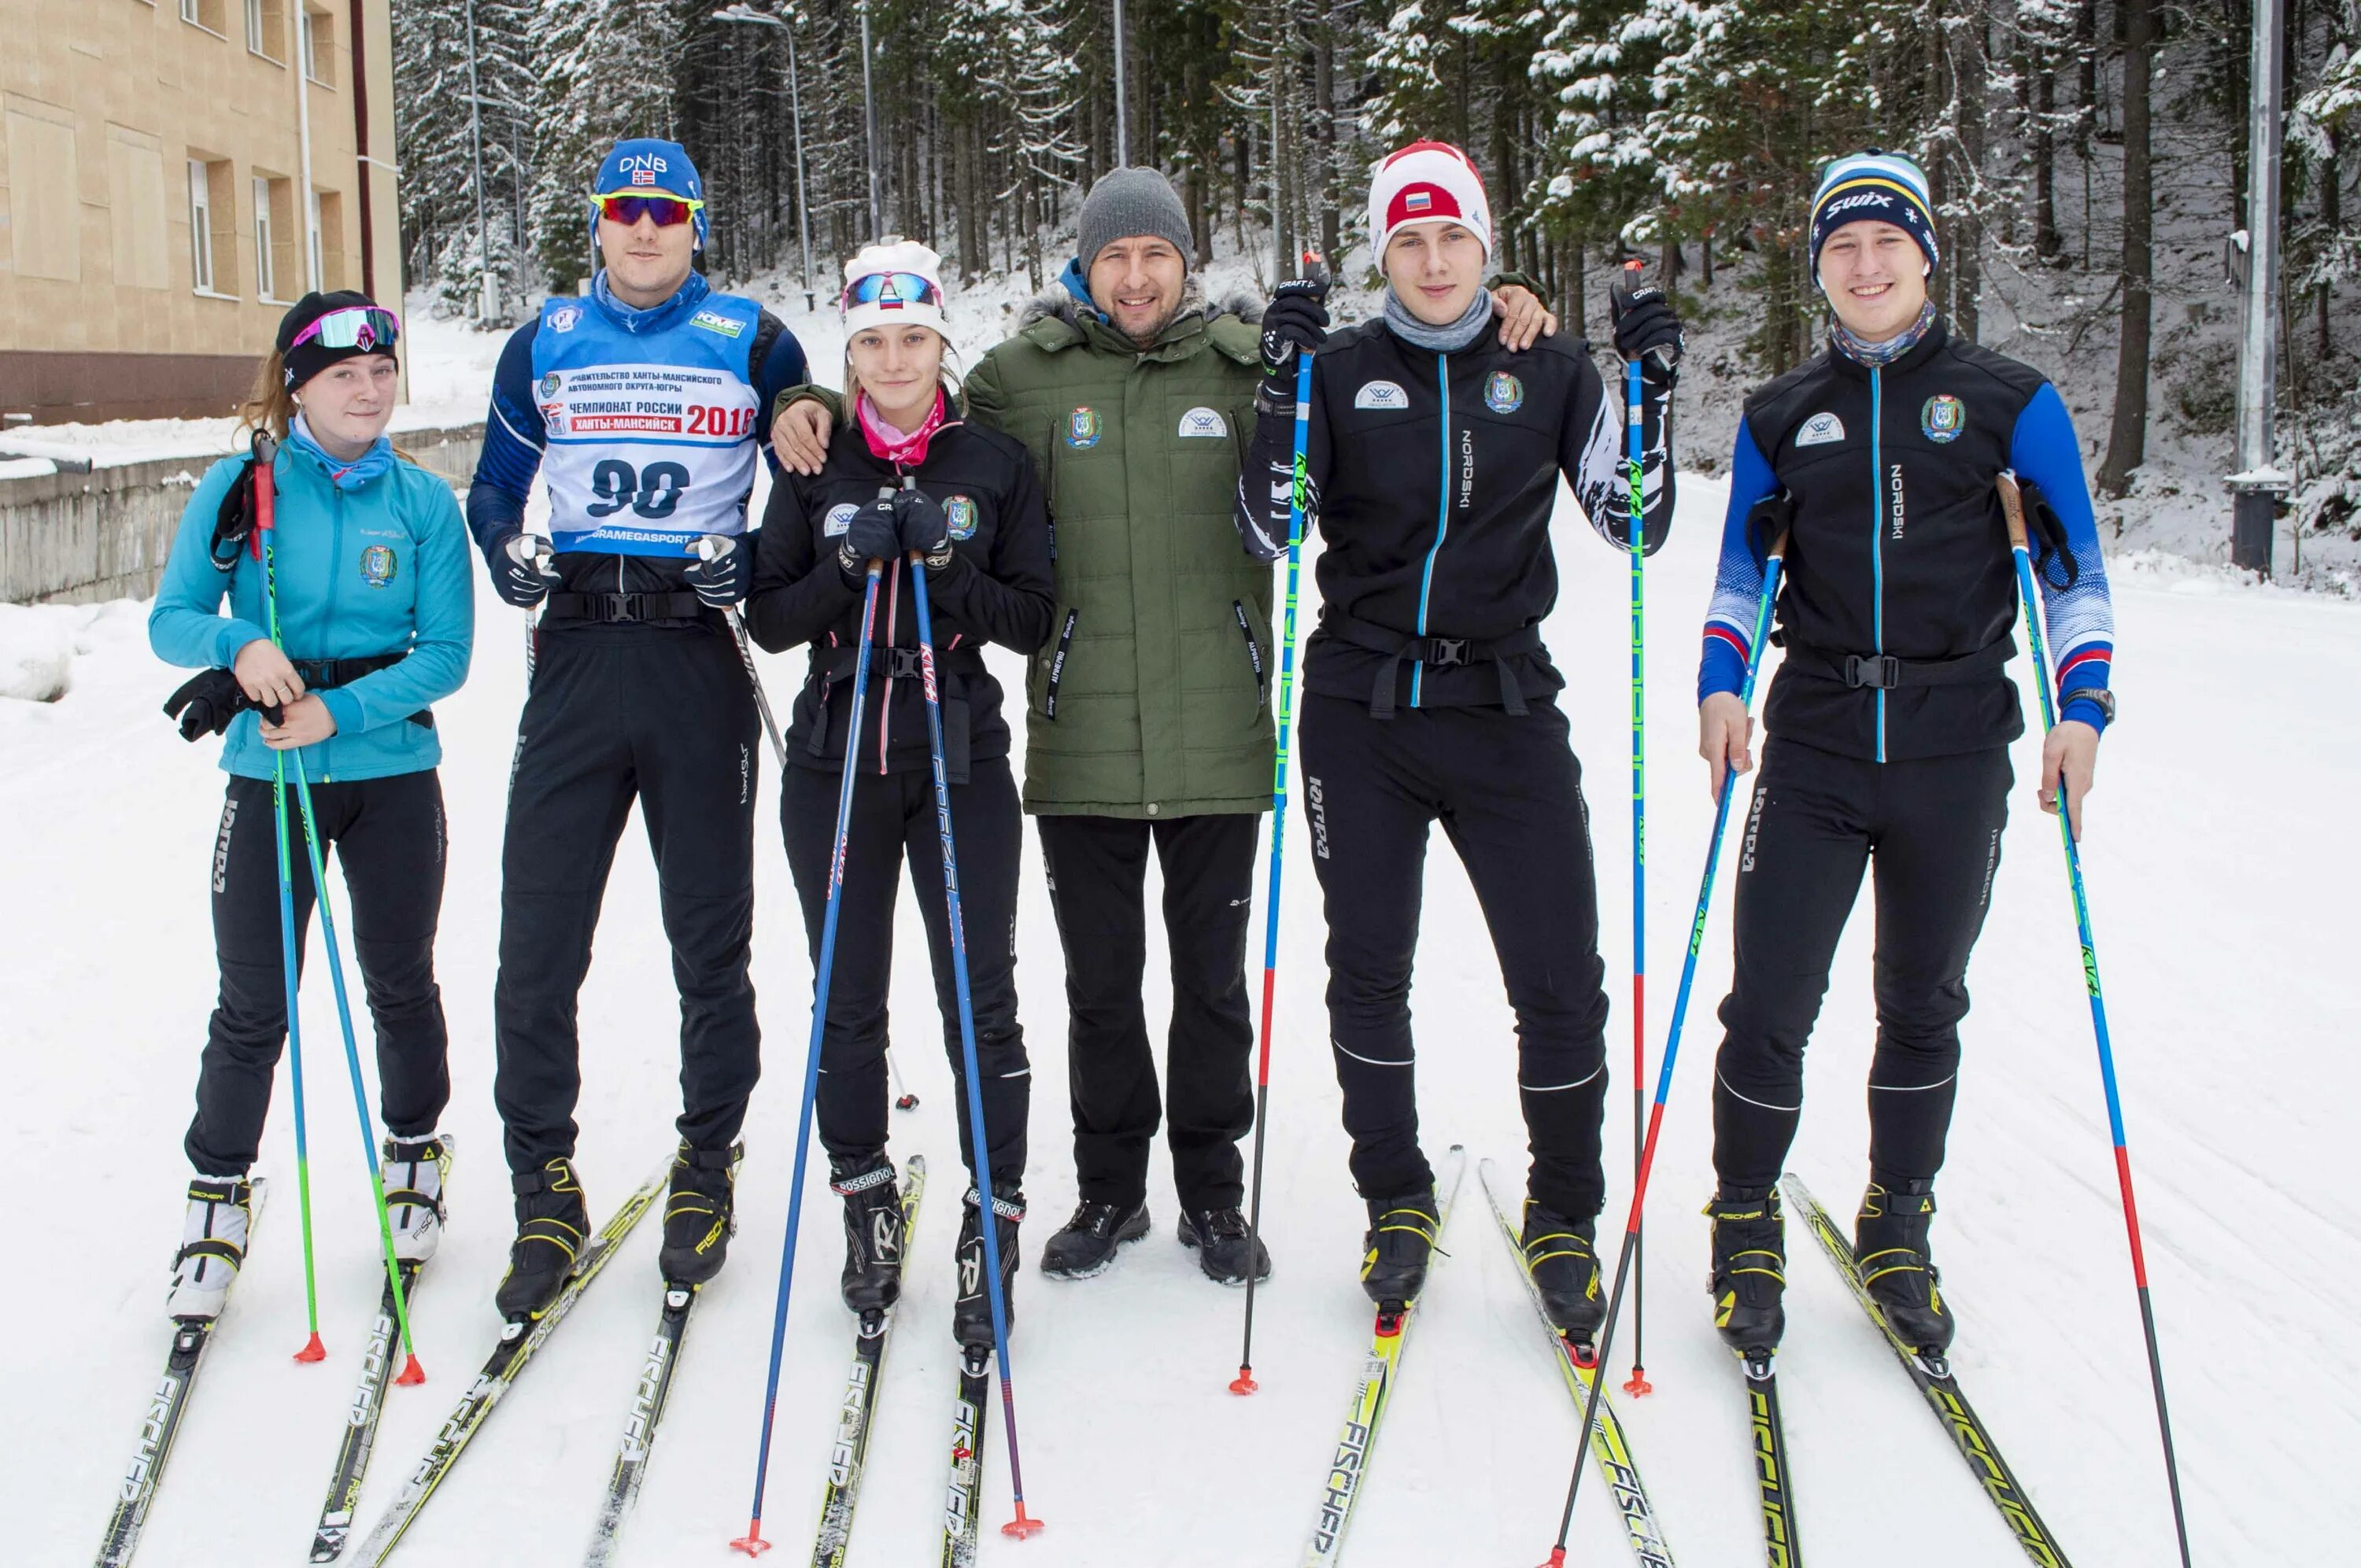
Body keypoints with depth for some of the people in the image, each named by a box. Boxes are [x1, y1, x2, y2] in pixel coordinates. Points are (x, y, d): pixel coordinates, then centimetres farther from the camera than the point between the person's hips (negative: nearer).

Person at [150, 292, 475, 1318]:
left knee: (400, 983, 14)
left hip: (393, 775, 1)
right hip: (269, 775, -1)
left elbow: (446, 653, -5)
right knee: (253, 1007, 2)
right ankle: (218, 1193, 19)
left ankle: (415, 1150, 36)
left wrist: (342, 709, -18)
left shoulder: (424, 502, -1)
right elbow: (170, 621, -2)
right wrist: (238, 644, -23)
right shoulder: (237, 490, -2)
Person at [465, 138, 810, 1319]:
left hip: (699, 656, -1)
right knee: (536, 941, -2)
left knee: (710, 936, 6)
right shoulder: (545, 344, 12)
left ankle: (707, 1166, 23)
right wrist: (507, 552, -3)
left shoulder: (753, 342, 5)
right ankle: (544, 1192, 10)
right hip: (576, 653, 2)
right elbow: (493, 486, 18)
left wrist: (753, 559, -9)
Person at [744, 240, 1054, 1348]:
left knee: (981, 1001, -4)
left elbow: (1032, 620, 1)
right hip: (838, 756, 1)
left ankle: (991, 1225, 4)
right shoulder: (814, 467, 7)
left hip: (962, 756, -1)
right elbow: (769, 619, 3)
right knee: (849, 1002, 7)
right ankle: (867, 1204, 23)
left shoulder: (996, 465, 4)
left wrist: (947, 566, -15)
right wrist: (849, 566, -13)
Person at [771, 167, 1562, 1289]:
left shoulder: (1247, 365, 3)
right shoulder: (1027, 376, 2)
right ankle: (1109, 1187, 27)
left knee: (1213, 982, 11)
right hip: (1081, 744, 0)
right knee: (1099, 985, 10)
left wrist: (1498, 333, -3)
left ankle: (1213, 1192, 26)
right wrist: (813, 410, -3)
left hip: (1217, 741, 0)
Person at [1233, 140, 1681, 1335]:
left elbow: (1635, 524, 5)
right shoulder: (1340, 371, 3)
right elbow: (1271, 533, -4)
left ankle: (1563, 1215, 18)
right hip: (1362, 711, 0)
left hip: (1505, 710, 0)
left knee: (1560, 982, -1)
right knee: (1368, 970, 7)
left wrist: (1651, 390, -8)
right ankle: (1395, 1200, 26)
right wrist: (1283, 389, -14)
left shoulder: (1552, 373, 5)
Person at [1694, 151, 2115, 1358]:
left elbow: (2075, 572, 5)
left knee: (1922, 1010, 11)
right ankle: (1746, 1233, 16)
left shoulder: (2010, 402, 3)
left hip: (1956, 753, 0)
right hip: (1814, 749, 1)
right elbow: (1741, 571, 16)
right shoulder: (1779, 418, 9)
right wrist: (1720, 682, -1)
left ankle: (1897, 1232, 29)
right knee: (1767, 1010, -4)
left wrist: (2082, 708, -8)